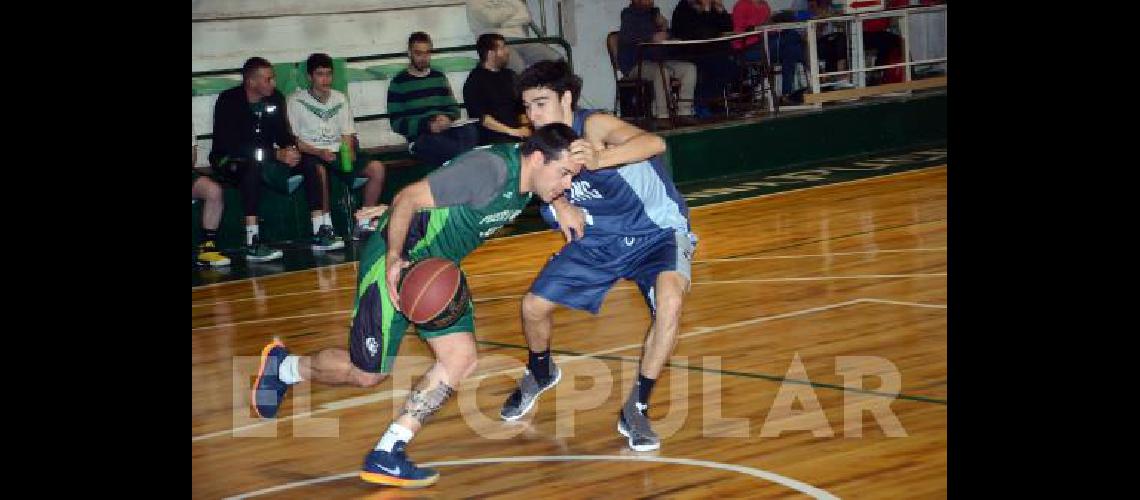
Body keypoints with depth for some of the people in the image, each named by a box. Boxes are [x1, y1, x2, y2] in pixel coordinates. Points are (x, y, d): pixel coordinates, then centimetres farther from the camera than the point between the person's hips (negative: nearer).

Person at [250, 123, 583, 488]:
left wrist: (392, 210, 19)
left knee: (461, 358, -5)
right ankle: (283, 366, 28)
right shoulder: (490, 169, -28)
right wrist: (394, 260, -30)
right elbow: (409, 198, -26)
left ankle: (386, 457, -1)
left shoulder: (524, 182, 0)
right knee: (368, 373, 0)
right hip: (397, 260, -9)